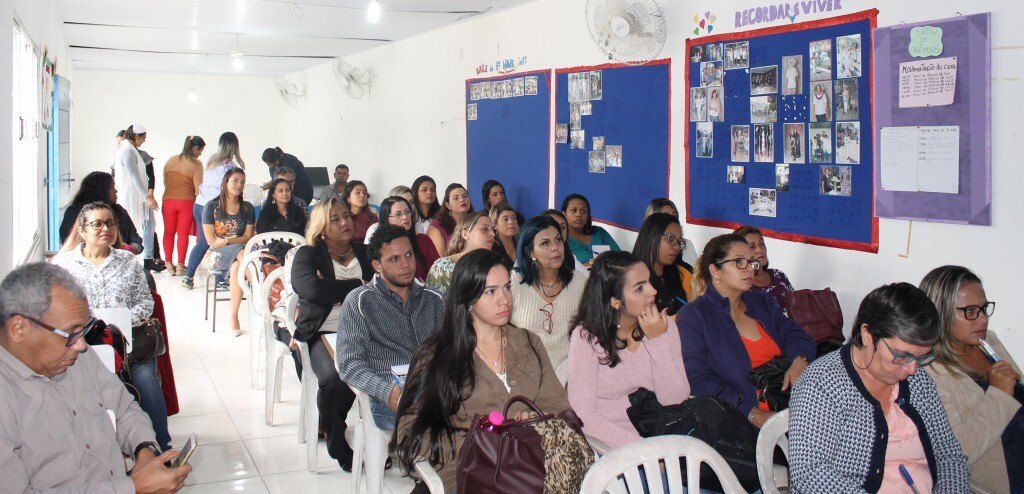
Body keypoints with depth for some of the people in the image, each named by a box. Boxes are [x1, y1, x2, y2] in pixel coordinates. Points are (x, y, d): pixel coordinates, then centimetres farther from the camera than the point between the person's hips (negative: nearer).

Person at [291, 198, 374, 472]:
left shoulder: (365, 252, 22)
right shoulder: (308, 255, 11)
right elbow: (313, 289, -11)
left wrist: (335, 288, -7)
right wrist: (359, 286, -2)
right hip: (324, 333, -2)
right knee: (335, 378, -33)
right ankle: (340, 448, -9)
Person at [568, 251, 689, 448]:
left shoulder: (664, 325, 1)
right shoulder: (586, 337, -12)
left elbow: (675, 401, -5)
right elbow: (584, 416, -15)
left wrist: (658, 341, -14)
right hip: (610, 445, -4)